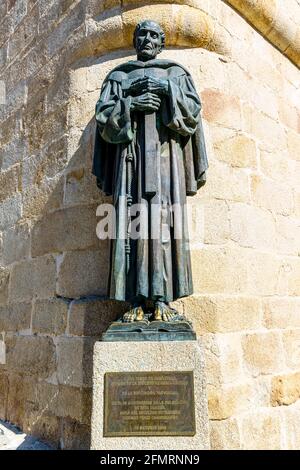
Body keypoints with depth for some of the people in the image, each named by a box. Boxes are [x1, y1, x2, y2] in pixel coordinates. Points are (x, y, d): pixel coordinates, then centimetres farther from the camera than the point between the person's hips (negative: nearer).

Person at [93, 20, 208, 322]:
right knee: (131, 223, -11)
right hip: (130, 153, 1)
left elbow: (193, 111, 7)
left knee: (163, 221, -13)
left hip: (165, 152, 0)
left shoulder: (176, 73, 21)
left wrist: (168, 90, -7)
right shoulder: (118, 76, 23)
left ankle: (163, 300, -14)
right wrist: (132, 105, -7)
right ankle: (136, 302, -12)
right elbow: (103, 116, 9)